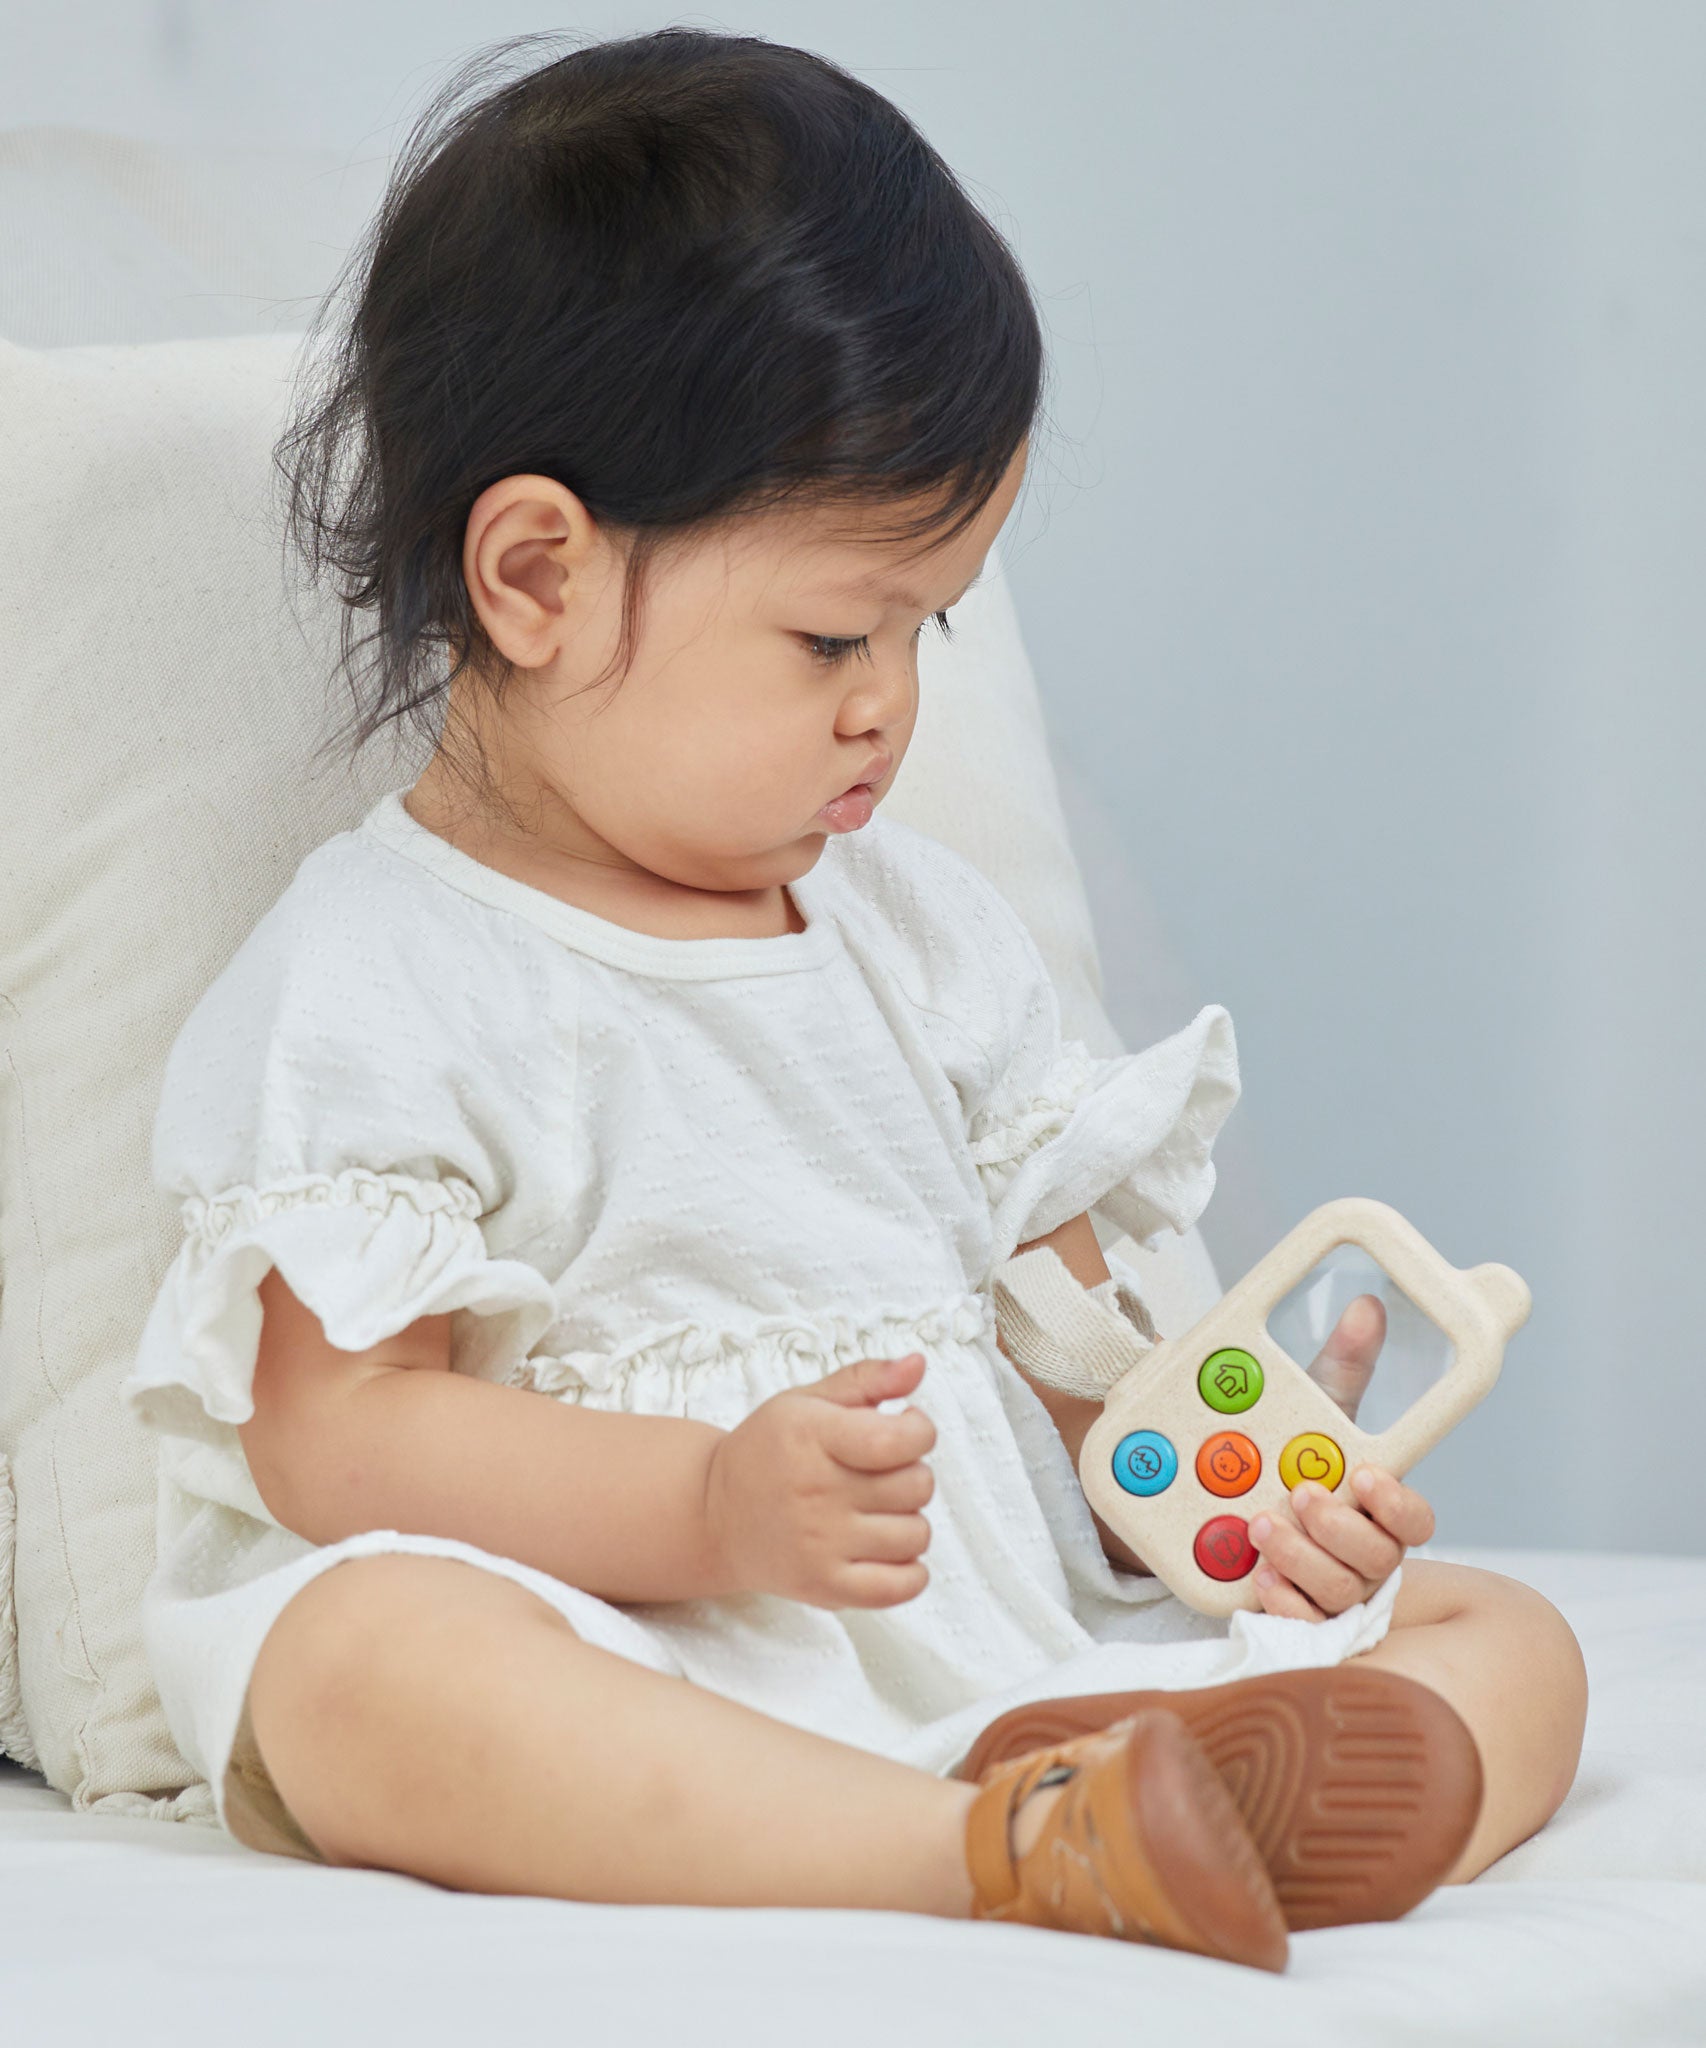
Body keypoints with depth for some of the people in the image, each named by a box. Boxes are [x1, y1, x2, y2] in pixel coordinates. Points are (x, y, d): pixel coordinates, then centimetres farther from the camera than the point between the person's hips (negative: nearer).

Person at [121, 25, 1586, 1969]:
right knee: (362, 1655, -38)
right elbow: (338, 1429, -10)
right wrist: (712, 1503, -24)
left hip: (1006, 1639, 7)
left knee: (1507, 1641, -8)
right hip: (638, 1664, -6)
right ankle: (1003, 1851, -53)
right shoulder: (371, 986, -3)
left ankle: (1198, 1814, -42)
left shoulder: (920, 925, 18)